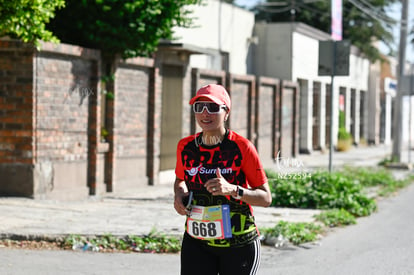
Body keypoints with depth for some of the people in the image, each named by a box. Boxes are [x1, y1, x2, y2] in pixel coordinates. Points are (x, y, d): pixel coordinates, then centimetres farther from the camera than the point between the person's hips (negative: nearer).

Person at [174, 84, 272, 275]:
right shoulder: (186, 147, 0)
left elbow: (266, 198, -11)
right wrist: (179, 195, -2)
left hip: (238, 244, -3)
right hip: (197, 243, 3)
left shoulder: (242, 147, -13)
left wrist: (233, 190, -27)